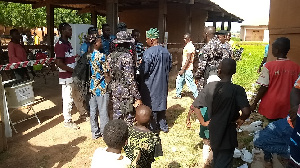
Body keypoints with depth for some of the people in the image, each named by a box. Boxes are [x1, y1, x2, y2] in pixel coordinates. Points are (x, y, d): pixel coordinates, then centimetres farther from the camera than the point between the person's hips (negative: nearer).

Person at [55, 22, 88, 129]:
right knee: (68, 99, 2)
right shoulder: (60, 45, -17)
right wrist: (74, 71, -19)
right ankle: (67, 121, 16)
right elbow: (59, 63, -23)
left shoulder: (68, 43, 13)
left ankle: (83, 113, 37)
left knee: (78, 96, 21)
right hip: (66, 77, -9)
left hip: (74, 76, 9)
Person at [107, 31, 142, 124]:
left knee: (116, 116, 16)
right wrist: (137, 97, -17)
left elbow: (109, 74, 8)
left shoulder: (110, 56, 3)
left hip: (115, 91, 7)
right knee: (128, 118, 6)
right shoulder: (127, 57, -17)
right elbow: (130, 79, -21)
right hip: (126, 92, -7)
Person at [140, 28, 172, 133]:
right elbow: (169, 67, 11)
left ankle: (153, 128, 16)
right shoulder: (166, 52, 2)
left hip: (150, 84, -7)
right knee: (161, 103, 17)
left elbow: (144, 70, -19)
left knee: (151, 105, 6)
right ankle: (163, 126, 27)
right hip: (163, 84, 7)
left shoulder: (149, 52, -20)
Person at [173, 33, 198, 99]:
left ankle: (197, 97, 5)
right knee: (179, 81, 15)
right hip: (184, 68, 10)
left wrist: (183, 69, -21)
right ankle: (178, 95, 28)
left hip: (187, 69, -10)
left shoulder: (190, 46, -17)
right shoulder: (187, 46, 13)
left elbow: (188, 60, -21)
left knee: (190, 83, -5)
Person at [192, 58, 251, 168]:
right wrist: (241, 119, -10)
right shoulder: (237, 90, -19)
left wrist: (203, 122, 1)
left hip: (213, 132, 4)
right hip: (227, 134, -4)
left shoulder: (210, 86, -10)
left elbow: (195, 106, -10)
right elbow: (246, 111, -32)